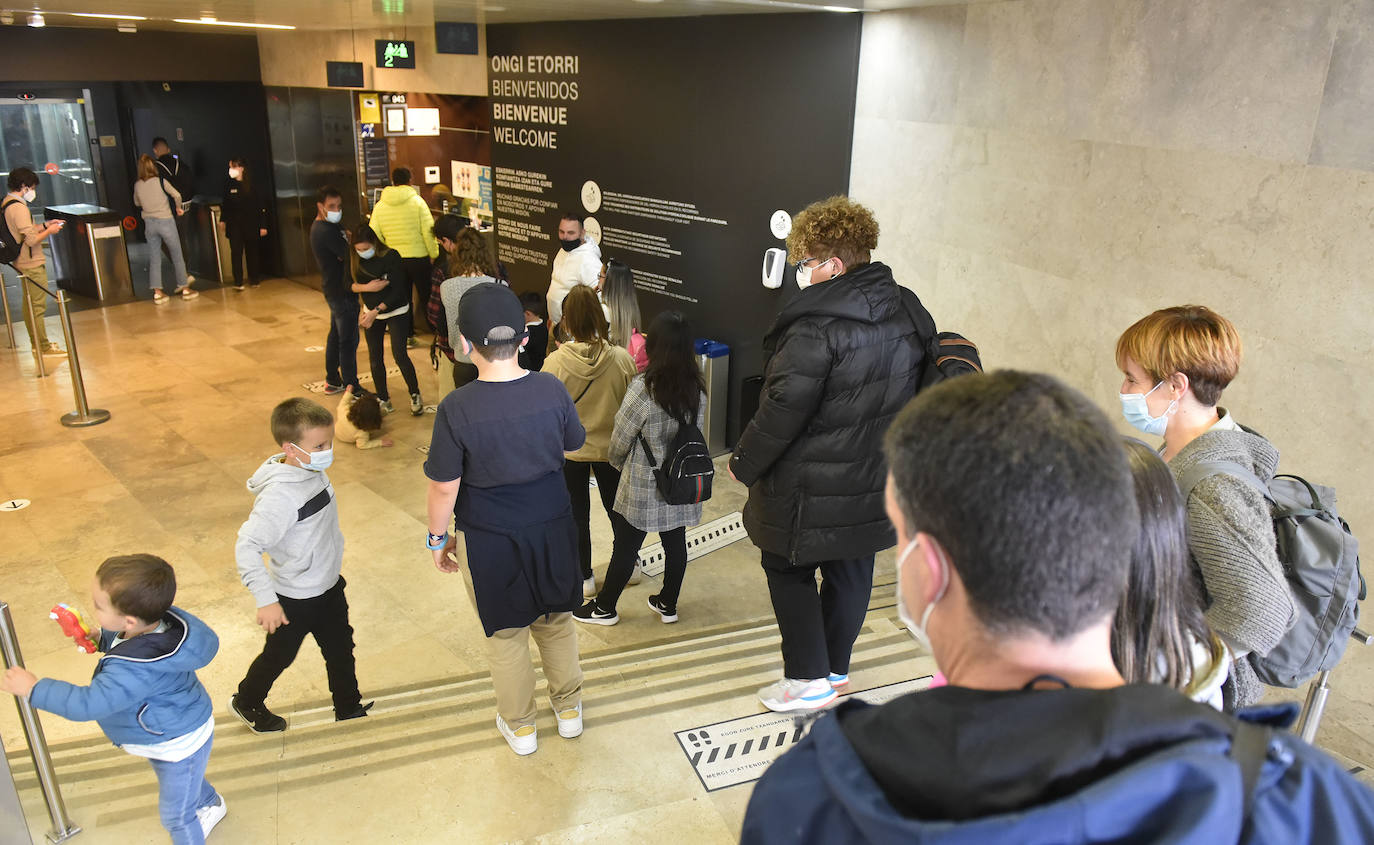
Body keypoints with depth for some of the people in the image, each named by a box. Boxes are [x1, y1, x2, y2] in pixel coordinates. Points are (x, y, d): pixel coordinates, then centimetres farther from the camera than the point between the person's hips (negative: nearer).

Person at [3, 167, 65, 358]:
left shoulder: (6, 203, 10)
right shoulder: (19, 207, -21)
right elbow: (31, 239, -24)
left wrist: (45, 225, 14)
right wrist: (49, 231, -9)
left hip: (22, 263, 10)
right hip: (32, 264, -10)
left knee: (30, 304, 18)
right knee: (38, 305, -4)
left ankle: (36, 343, 28)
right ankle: (43, 347, 1)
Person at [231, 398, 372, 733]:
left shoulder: (313, 471, -8)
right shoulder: (279, 495, -34)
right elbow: (246, 547, -34)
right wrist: (266, 601, -33)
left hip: (328, 586, 7)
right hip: (293, 598, -7)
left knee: (340, 648, 20)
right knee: (279, 655, 18)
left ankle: (349, 706, 41)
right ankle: (246, 702, 46)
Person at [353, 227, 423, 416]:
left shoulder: (391, 256, -19)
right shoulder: (357, 260, -5)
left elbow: (398, 291, -21)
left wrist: (376, 311, -25)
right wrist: (367, 287, -22)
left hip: (396, 312, -5)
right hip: (371, 312, 5)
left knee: (399, 355, -12)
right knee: (375, 358, 7)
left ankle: (415, 395, 8)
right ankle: (383, 399, 20)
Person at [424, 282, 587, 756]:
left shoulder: (456, 409, -24)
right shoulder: (552, 390, -15)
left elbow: (444, 488, -16)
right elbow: (575, 445, 3)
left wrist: (438, 538, 0)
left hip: (490, 540, -3)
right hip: (552, 527, 3)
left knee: (505, 634, 19)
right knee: (557, 620, 25)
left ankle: (520, 727, 37)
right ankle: (569, 708, 42)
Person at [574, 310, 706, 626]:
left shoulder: (644, 387, -22)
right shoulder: (698, 389, -5)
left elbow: (620, 439, -12)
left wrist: (617, 462, 9)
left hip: (643, 486, -5)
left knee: (626, 547, 9)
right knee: (675, 543, 17)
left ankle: (605, 607, 25)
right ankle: (668, 604, 33)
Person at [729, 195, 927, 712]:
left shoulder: (816, 327, -24)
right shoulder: (907, 312, 2)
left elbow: (782, 412, -21)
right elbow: (911, 393, 12)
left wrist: (744, 462, -6)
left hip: (813, 487, -8)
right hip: (875, 478, 8)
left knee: (788, 570, 12)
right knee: (851, 571, 20)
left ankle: (809, 679, 18)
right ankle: (837, 668, 37)